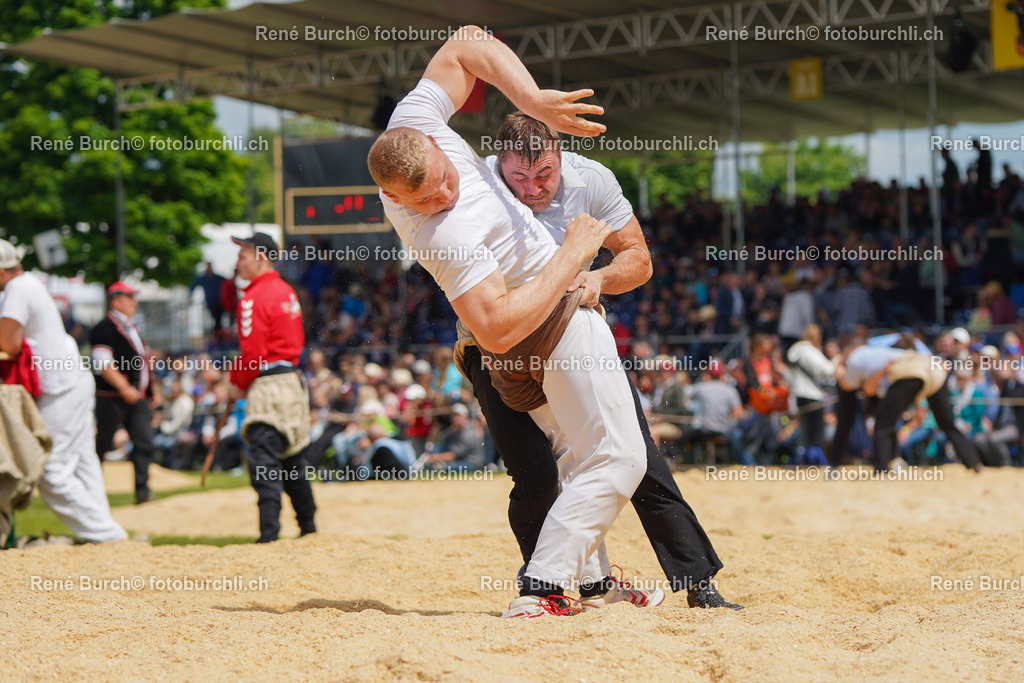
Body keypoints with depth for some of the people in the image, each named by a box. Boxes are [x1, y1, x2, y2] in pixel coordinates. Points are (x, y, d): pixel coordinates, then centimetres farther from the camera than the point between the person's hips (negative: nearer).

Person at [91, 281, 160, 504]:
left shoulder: (132, 328, 19)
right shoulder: (104, 328, -9)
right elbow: (102, 364, -18)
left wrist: (153, 390, 20)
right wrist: (124, 388, -25)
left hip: (138, 397, 8)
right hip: (112, 397, -8)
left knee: (145, 442, -5)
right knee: (102, 443, 1)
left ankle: (142, 490, -6)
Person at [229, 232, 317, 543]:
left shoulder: (254, 298, -14)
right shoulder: (287, 291, 13)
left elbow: (252, 352, -18)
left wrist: (238, 383, -2)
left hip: (268, 386, -9)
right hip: (294, 379, 9)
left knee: (265, 461, -12)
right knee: (292, 457, 19)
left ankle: (269, 532, -19)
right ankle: (308, 524, 26)